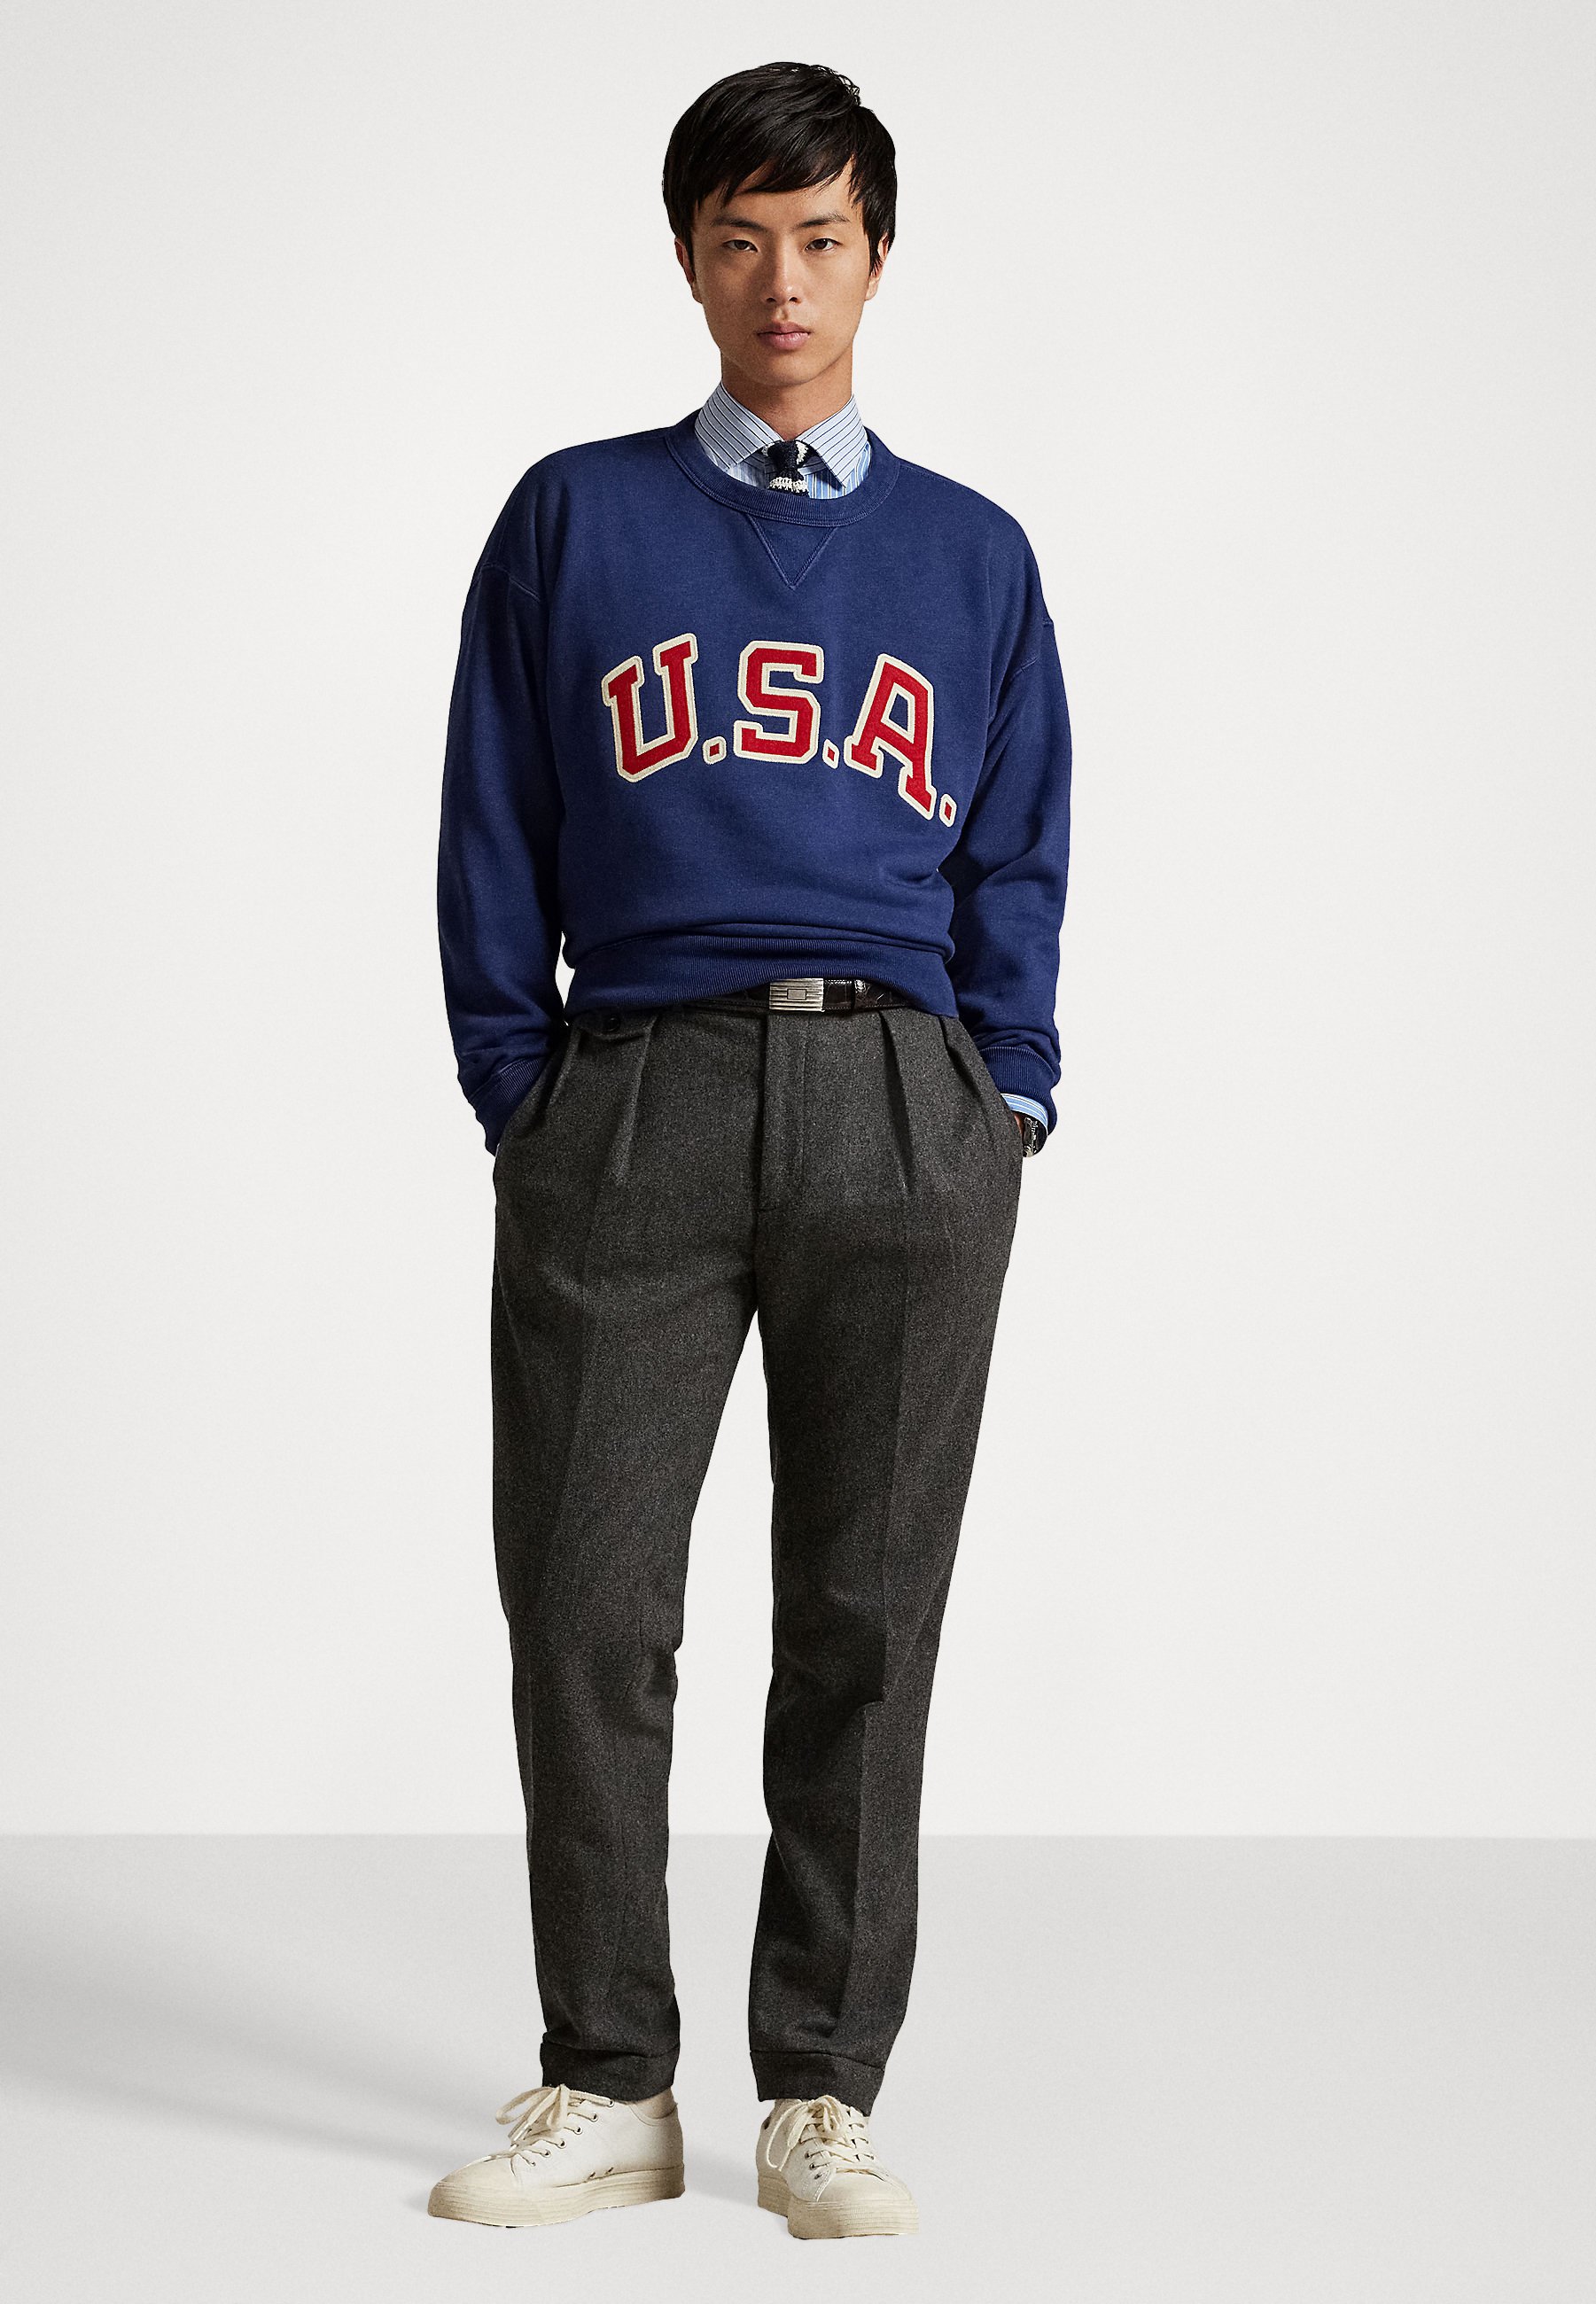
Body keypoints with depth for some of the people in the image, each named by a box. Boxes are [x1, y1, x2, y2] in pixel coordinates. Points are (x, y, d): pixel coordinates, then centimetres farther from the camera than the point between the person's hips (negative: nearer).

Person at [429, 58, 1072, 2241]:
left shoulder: (970, 555, 16)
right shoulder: (574, 522, 13)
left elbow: (1018, 870, 13)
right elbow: (494, 836, 10)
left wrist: (1005, 1111, 2)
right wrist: (520, 1103, 2)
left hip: (906, 1115, 1)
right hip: (632, 1097, 0)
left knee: (865, 1617, 2)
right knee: (586, 1607, -3)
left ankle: (824, 2093, 9)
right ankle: (608, 2084, 8)